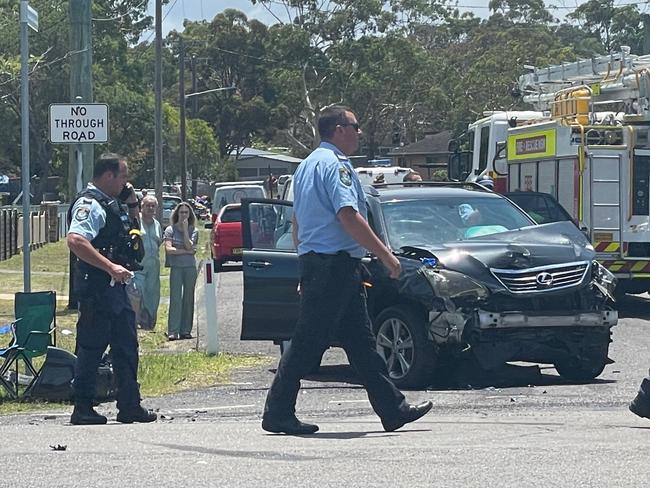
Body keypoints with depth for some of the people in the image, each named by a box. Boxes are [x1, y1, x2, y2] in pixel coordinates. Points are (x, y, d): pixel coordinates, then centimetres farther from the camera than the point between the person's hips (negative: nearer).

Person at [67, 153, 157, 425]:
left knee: (126, 346, 11)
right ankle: (83, 409, 1)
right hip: (97, 287, -10)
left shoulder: (110, 204, 16)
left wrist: (132, 203, 14)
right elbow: (75, 241, -29)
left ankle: (130, 406, 15)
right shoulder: (90, 205, -14)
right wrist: (111, 267, -31)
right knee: (91, 349, -4)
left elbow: (130, 227, 34)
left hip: (114, 287, 10)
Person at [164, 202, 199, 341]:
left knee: (188, 299, 3)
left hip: (190, 267, 2)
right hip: (176, 267, -2)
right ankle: (173, 331, -9)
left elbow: (189, 246, -8)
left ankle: (186, 330, 7)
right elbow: (169, 249, -7)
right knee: (175, 299, -7)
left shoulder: (193, 231, 7)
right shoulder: (170, 230, 3)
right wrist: (186, 251, -7)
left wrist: (185, 229, -7)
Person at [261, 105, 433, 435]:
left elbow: (297, 221, 25)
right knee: (309, 342, -7)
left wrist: (305, 266, 28)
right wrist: (386, 255, -18)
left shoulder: (306, 166, 20)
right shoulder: (335, 164, -11)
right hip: (336, 264, -11)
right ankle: (278, 413, -4)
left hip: (312, 260, 11)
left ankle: (393, 410, 9)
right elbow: (348, 216, -21)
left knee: (361, 341, 8)